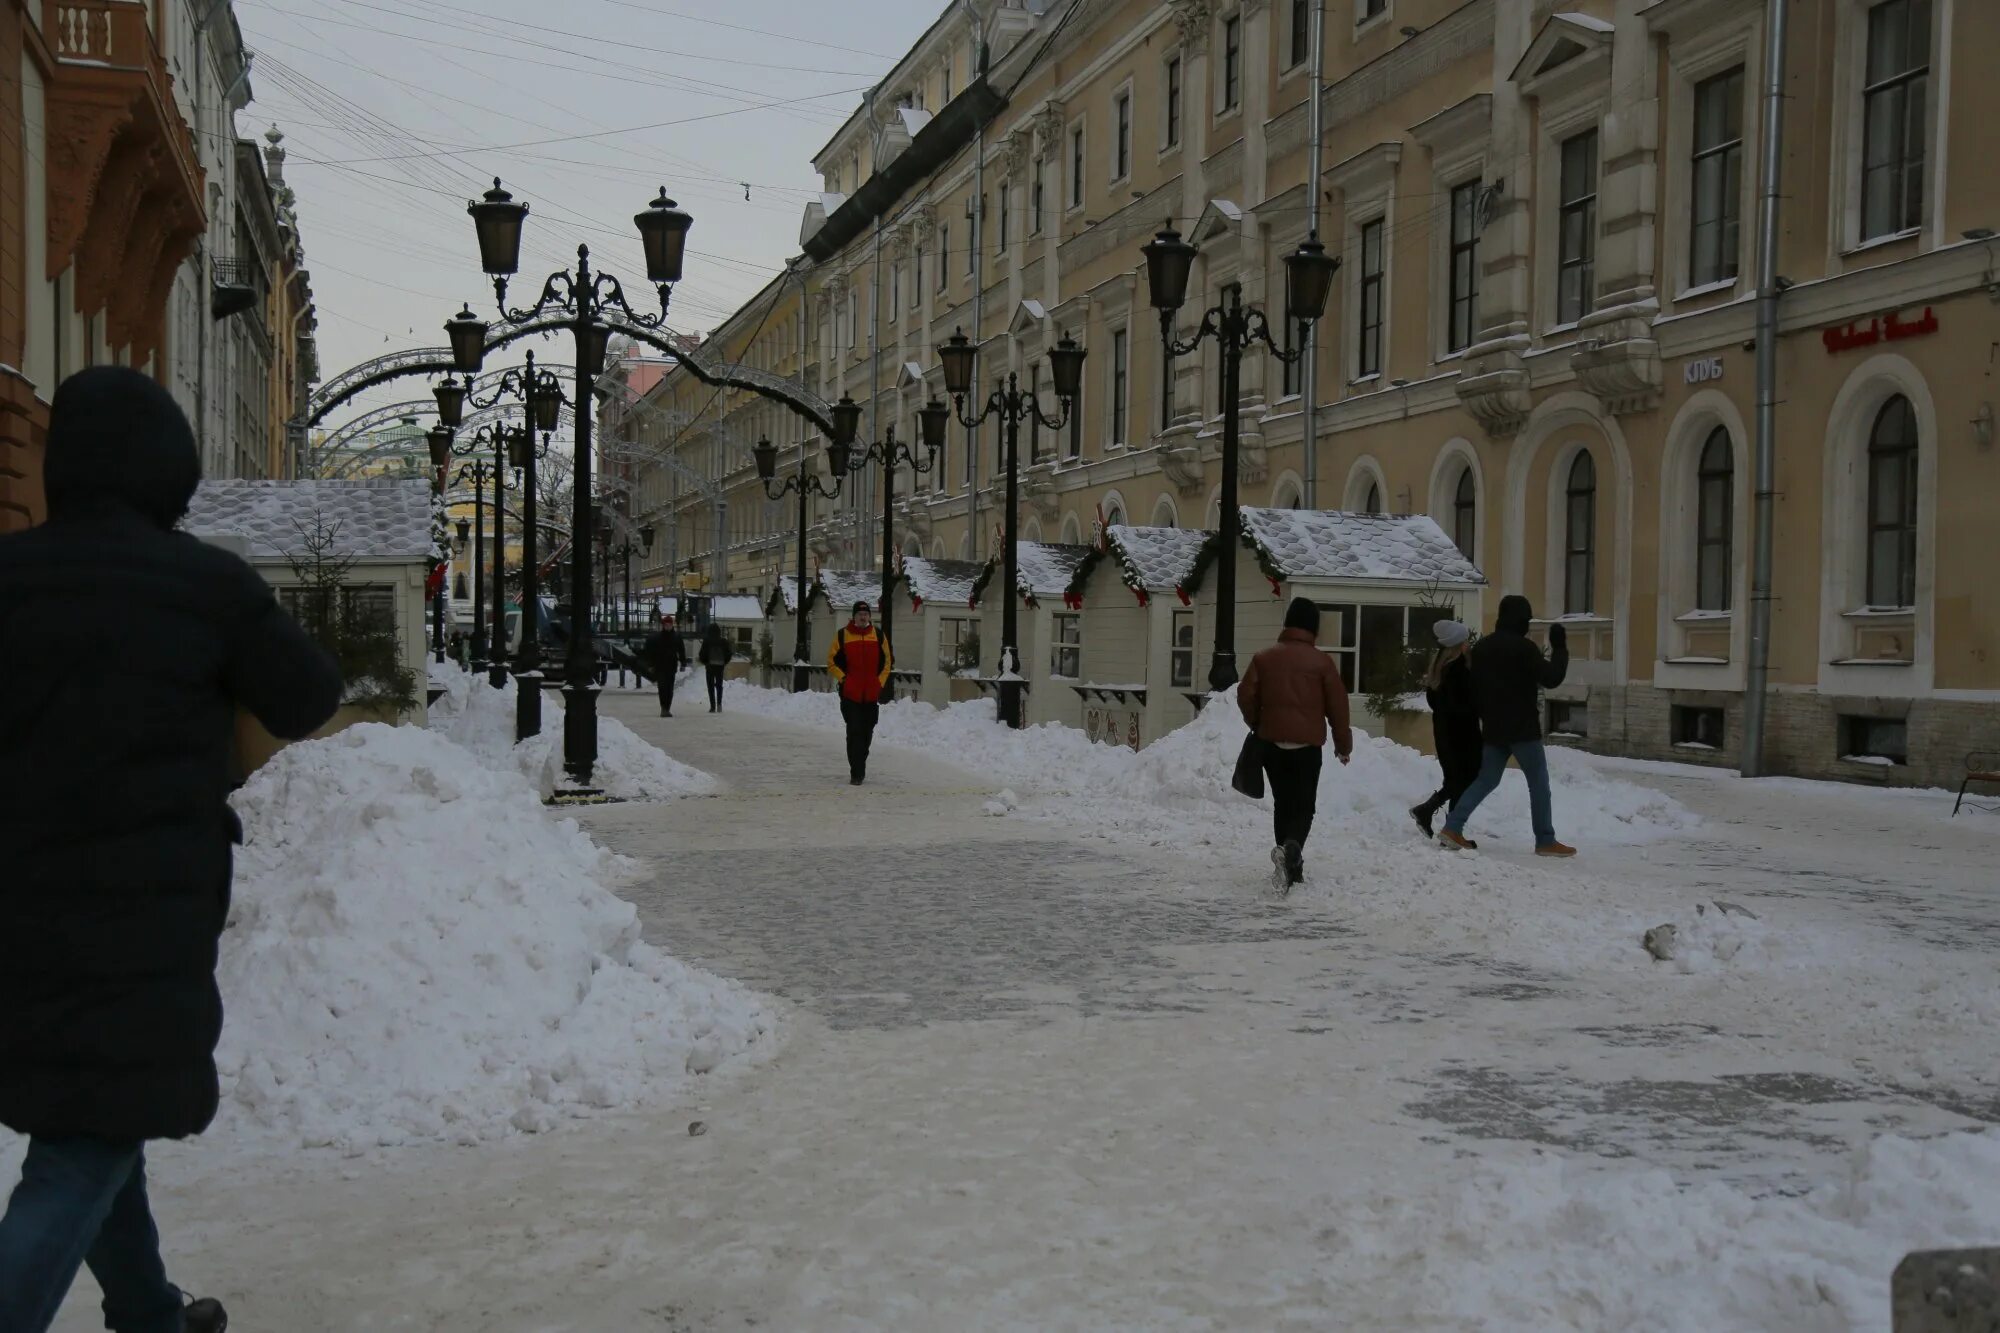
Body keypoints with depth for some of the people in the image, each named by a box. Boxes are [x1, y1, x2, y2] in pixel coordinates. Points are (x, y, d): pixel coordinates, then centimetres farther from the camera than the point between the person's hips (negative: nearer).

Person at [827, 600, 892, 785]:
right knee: (854, 732, -8)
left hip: (872, 694, 3)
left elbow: (887, 662, 14)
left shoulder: (878, 636, 7)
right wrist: (842, 679, -5)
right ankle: (856, 773, -7)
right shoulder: (842, 635, 1)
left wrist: (880, 682, 4)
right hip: (850, 694, -3)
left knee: (867, 732, 10)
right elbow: (831, 661, 6)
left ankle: (859, 768, 26)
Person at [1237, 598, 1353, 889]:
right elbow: (1337, 705, 0)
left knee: (1283, 804, 14)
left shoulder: (1264, 658, 4)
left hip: (1272, 743, 3)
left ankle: (1291, 864, 15)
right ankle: (1291, 847, -28)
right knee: (1304, 806, 1)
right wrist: (1344, 744, 11)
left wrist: (1257, 726, 20)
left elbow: (1246, 696, 2)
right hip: (1307, 745, -3)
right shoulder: (1321, 661, -3)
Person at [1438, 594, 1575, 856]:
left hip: (1493, 728, 7)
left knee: (1486, 779, 11)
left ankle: (1453, 828, -1)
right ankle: (1546, 841, 4)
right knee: (1538, 783, 2)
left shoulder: (1482, 647, 11)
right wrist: (1560, 649, -2)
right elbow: (1551, 678, -14)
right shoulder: (1523, 647, -14)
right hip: (1522, 728, -7)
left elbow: (1474, 687, 16)